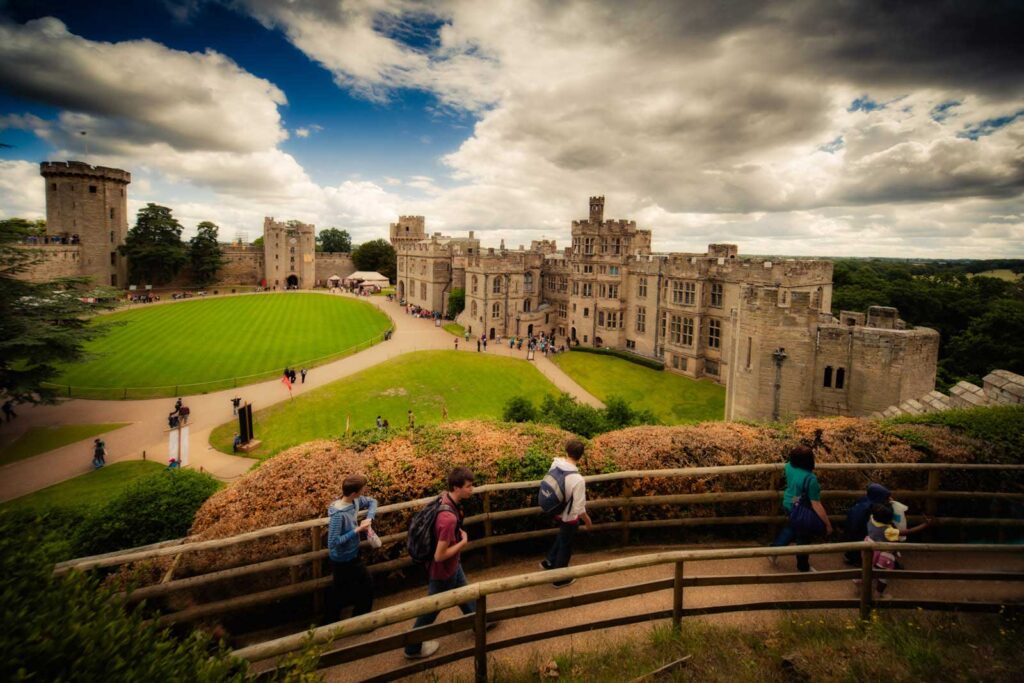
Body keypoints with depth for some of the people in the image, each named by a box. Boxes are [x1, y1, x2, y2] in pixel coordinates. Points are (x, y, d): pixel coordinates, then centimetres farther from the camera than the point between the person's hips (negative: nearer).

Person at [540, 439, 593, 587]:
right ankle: (560, 578, 38)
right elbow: (579, 509, -26)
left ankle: (549, 561, 49)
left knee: (561, 537, 33)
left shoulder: (555, 464, -18)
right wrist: (587, 521, -7)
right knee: (565, 546, 18)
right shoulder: (577, 479, -35)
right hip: (569, 518, -6)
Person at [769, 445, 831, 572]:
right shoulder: (810, 479, -35)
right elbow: (816, 505, -29)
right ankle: (803, 567, 40)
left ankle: (774, 550, 37)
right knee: (803, 538, 17)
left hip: (789, 505, 6)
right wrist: (828, 524, -18)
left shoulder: (789, 466, -14)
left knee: (792, 528, 32)